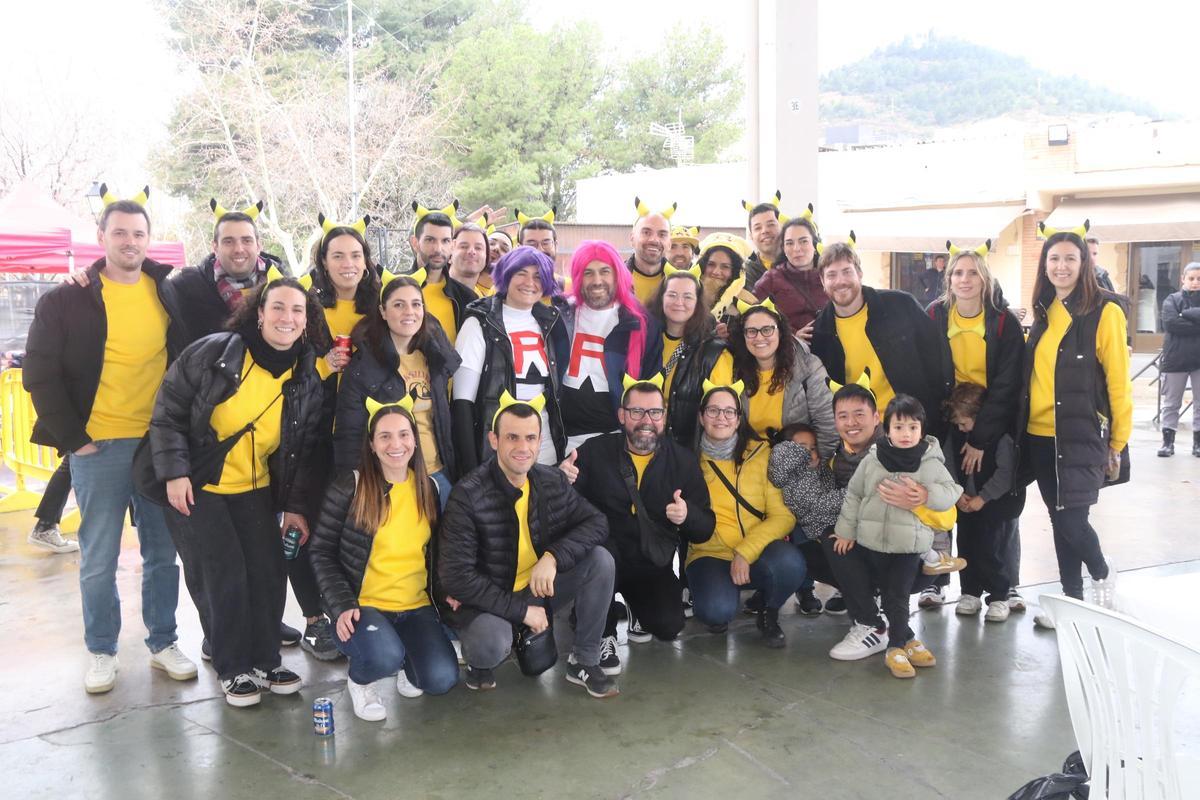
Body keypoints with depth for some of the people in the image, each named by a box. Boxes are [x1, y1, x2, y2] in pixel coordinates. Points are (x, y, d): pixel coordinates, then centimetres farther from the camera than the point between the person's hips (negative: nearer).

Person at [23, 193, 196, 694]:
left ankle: (163, 642, 25)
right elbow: (40, 375, 0)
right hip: (98, 446, -2)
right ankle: (101, 652, 22)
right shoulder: (67, 301, -1)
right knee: (98, 560, 7)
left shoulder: (170, 295, 5)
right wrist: (72, 438, -5)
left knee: (163, 552, 11)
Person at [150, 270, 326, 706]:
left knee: (269, 571, -1)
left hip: (256, 489, 4)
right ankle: (234, 669, 8)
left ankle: (265, 661, 17)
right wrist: (174, 473, -15)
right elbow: (168, 413, -10)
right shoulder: (212, 352, -14)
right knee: (223, 574, -7)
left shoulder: (308, 379, -2)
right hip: (195, 487, -4)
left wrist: (296, 505, 1)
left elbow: (305, 449, 5)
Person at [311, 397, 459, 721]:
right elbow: (322, 552, -6)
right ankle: (359, 679, 4)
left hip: (417, 606, 4)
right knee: (384, 658, -34)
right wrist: (343, 605, -16)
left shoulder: (429, 488, 6)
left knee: (441, 679, -18)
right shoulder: (349, 486, -8)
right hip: (364, 605, -4)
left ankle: (407, 661, 19)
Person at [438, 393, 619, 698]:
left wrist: (554, 556, -24)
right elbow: (456, 576, -23)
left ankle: (584, 661, 2)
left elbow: (596, 523, -4)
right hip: (488, 601, -5)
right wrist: (520, 610, -22)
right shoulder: (468, 495, -21)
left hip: (539, 590, 5)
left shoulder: (553, 481, -4)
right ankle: (478, 661, 4)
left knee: (600, 559, -15)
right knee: (491, 644, -37)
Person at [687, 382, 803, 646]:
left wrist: (745, 552, -18)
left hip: (756, 555, 1)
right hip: (709, 555, -1)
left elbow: (784, 515, -7)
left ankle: (769, 614, 2)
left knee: (789, 563, -32)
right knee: (717, 610, -31)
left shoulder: (761, 454, -1)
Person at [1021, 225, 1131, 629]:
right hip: (1040, 435, 6)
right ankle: (1071, 599, 25)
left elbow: (1118, 382, -8)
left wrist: (1117, 443, -7)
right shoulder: (1043, 312, 9)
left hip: (1081, 435, -6)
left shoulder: (1104, 312, -9)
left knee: (1071, 518, -6)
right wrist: (1023, 426, 9)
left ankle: (1103, 574, 24)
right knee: (1059, 519, 12)